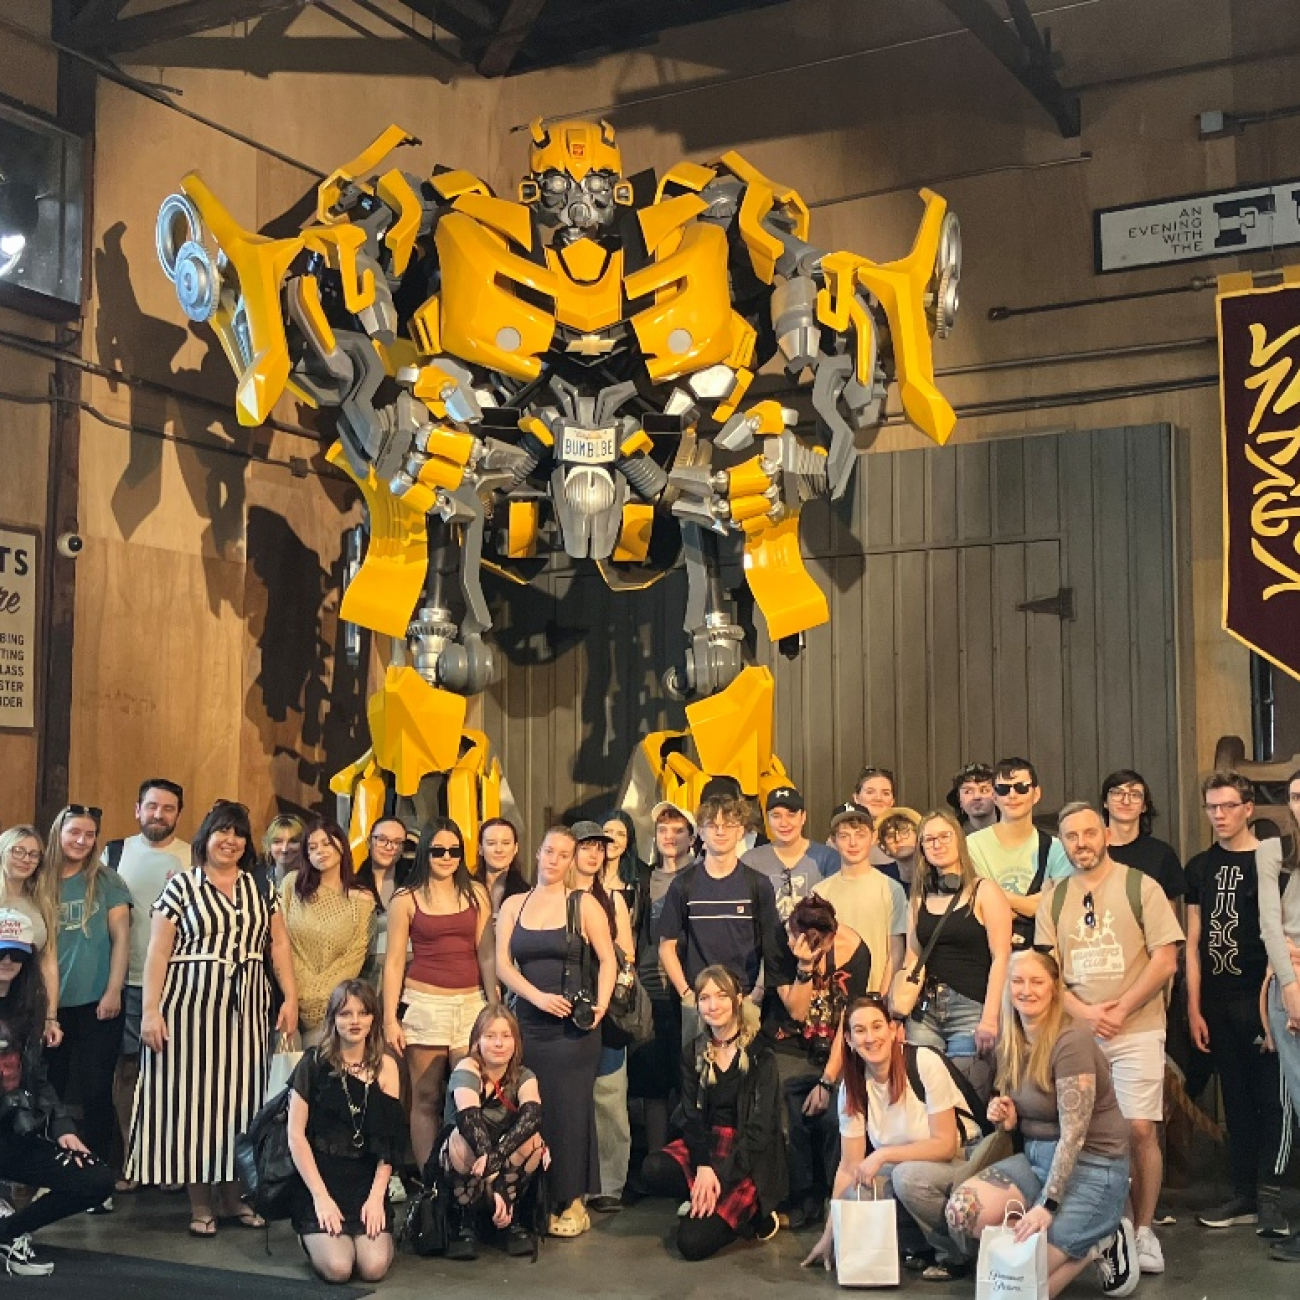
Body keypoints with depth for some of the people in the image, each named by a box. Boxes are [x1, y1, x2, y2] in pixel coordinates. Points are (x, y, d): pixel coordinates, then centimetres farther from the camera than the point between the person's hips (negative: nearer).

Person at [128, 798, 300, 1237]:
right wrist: (151, 1009, -11)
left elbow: (279, 943, 10)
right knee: (194, 1094, 1)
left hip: (246, 1007, 3)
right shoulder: (181, 885, 0)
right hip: (192, 1004, -3)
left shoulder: (260, 888, 11)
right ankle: (200, 1203, 8)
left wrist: (291, 998, 0)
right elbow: (158, 951, -4)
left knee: (239, 1095, 6)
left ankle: (232, 1194, 15)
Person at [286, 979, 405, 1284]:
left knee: (373, 1267, -19)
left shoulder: (385, 1067, 5)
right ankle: (311, 1235, 12)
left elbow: (389, 1143, 3)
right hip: (320, 1177, -2)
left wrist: (376, 1196, -8)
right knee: (337, 1268, -21)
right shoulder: (314, 1064, -4)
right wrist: (320, 1196, -11)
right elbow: (296, 1134, -6)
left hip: (367, 1180, 2)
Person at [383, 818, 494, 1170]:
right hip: (424, 1005, -1)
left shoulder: (476, 894, 8)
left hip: (471, 1004, 2)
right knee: (425, 1099, 1)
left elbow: (486, 953, 8)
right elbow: (394, 962, 2)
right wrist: (390, 1019, -4)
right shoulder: (406, 899, 2)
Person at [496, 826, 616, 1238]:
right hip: (527, 1021, 3)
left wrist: (601, 1004, -14)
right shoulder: (513, 906, 10)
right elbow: (502, 964, 3)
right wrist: (538, 996, -11)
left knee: (571, 1109, -3)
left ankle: (572, 1202, 7)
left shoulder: (584, 904, 2)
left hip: (573, 1026, -3)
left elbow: (608, 960, 0)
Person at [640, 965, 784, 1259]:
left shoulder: (759, 1053, -8)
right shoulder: (694, 1054, 7)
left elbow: (760, 1127, -12)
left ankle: (750, 1213, 5)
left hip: (749, 1158, -5)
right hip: (705, 1146, 5)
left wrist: (720, 1176, -19)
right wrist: (703, 1167, -18)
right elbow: (691, 1117, 1)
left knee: (694, 1242, -21)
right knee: (652, 1171, -28)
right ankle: (707, 1199, -1)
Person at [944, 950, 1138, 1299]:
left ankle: (1098, 1243, 5)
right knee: (962, 1209, -20)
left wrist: (1047, 1205, -28)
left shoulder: (1071, 1041, -18)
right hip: (1037, 1156, 8)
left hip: (1090, 1166, -8)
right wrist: (1008, 1119, -3)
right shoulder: (1011, 1046, 6)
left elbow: (1073, 1134, -22)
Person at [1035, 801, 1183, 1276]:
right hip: (1075, 1032, 3)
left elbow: (1165, 959, -5)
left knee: (1140, 1129, -6)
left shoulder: (1140, 887, 0)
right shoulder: (1053, 899, 9)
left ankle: (1143, 1230, 6)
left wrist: (1121, 1009, -11)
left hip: (1137, 1031, -3)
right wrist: (1085, 1013, -9)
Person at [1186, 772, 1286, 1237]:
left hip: (1258, 999, -4)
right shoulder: (1200, 867, 10)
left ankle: (1268, 1197, 5)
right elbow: (1193, 942, 10)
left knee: (1268, 1097, -1)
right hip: (1217, 1003, 4)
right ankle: (1244, 1194, 15)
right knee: (1235, 1099, 9)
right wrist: (1193, 1007, 5)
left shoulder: (1270, 859, -1)